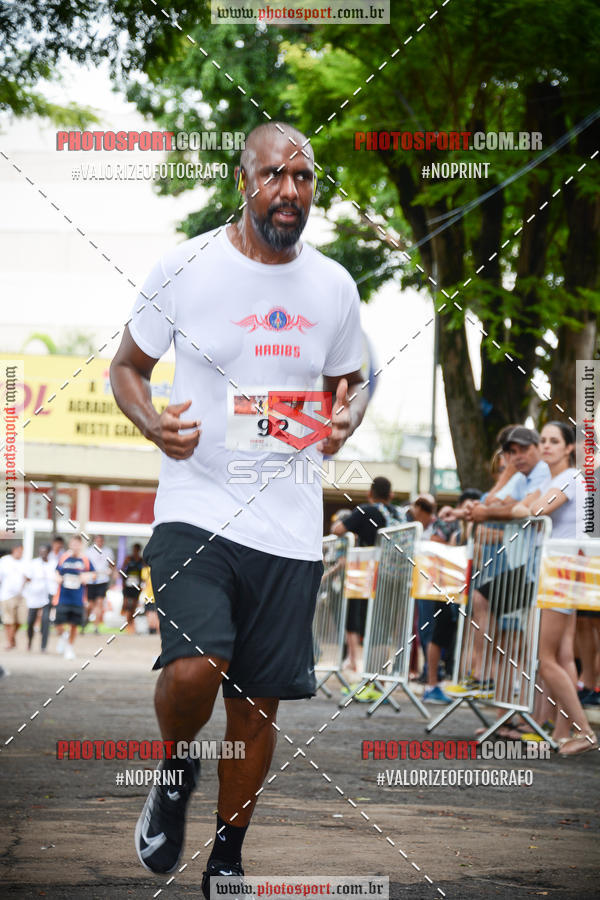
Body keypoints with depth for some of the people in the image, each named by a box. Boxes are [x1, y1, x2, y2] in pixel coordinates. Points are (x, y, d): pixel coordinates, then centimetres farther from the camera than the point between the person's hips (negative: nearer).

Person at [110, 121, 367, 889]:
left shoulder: (334, 286, 6)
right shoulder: (186, 266, -4)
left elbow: (350, 382, 20)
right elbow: (126, 367, 6)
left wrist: (345, 420, -4)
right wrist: (151, 421, -16)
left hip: (290, 528, 3)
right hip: (196, 507, -3)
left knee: (258, 705, 8)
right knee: (196, 668, -24)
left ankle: (226, 859, 27)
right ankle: (176, 770, 10)